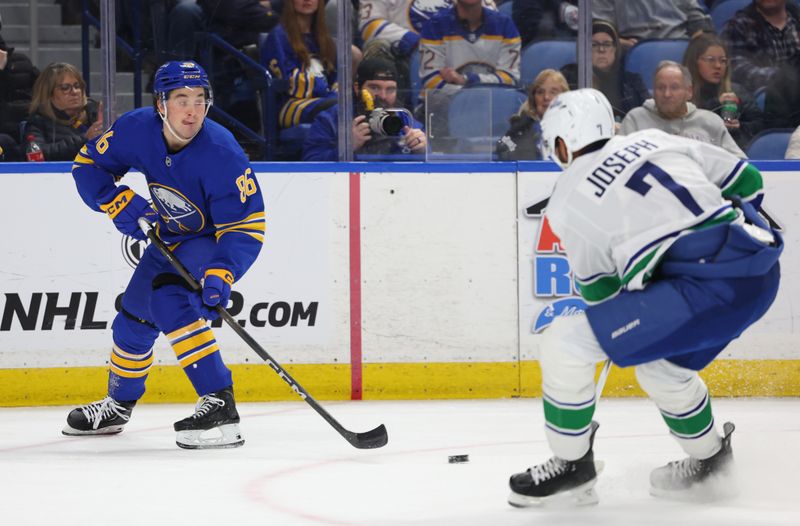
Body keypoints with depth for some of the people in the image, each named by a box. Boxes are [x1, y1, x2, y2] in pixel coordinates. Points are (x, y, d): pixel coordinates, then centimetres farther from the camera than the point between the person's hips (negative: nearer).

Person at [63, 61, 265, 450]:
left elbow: (245, 227, -31)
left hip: (216, 241, -7)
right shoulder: (137, 129, -20)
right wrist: (119, 202, -20)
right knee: (135, 317, 18)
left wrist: (219, 274, -44)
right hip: (171, 238, 7)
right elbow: (89, 163, -3)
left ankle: (220, 405, -33)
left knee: (170, 300, -31)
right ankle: (118, 406, 46)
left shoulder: (221, 153, -33)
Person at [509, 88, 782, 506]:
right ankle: (708, 461, 44)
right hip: (762, 271, 7)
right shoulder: (657, 141, 19)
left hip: (705, 290, -7)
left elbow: (599, 290, 12)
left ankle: (571, 465, 12)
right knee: (660, 363, 31)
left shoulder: (568, 200, 5)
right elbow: (747, 180, 19)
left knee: (566, 343, 1)